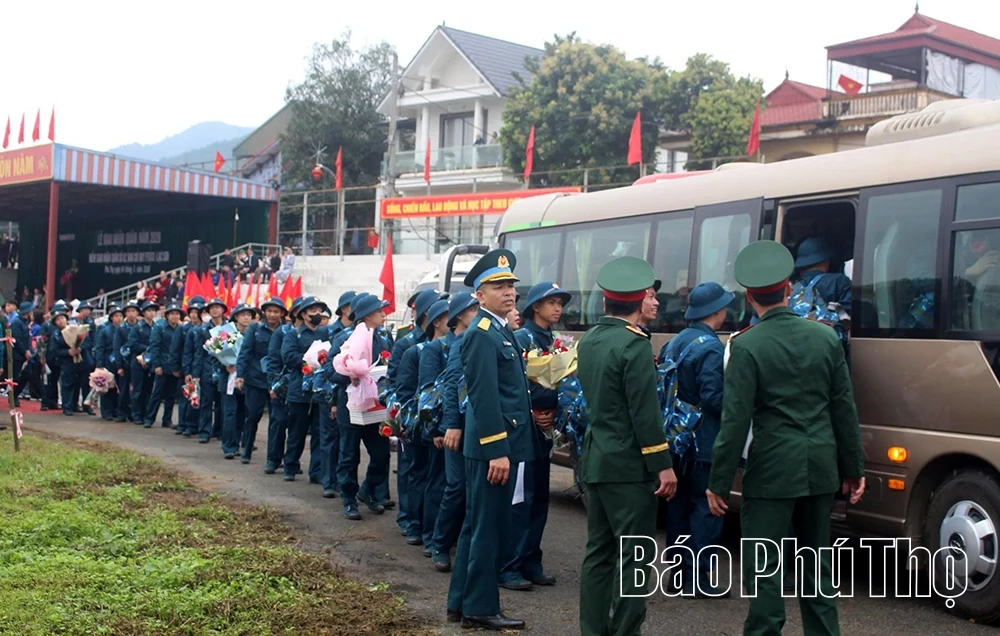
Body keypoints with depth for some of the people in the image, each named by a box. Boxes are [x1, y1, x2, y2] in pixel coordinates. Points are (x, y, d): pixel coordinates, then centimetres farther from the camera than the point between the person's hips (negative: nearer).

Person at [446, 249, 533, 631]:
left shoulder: (502, 331, 16)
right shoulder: (482, 334, -15)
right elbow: (484, 398, -21)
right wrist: (497, 451, -23)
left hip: (503, 443, 10)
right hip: (492, 446, -10)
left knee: (477, 525, 14)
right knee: (488, 527, -3)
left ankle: (461, 602, 23)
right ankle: (480, 609, 5)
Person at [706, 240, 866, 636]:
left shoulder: (746, 345, -11)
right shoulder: (825, 337, 3)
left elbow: (735, 421, -13)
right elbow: (844, 409, 7)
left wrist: (719, 483, -7)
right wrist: (854, 468, 15)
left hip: (772, 470, -5)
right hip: (821, 469, 5)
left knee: (763, 566, 1)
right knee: (817, 564, 17)